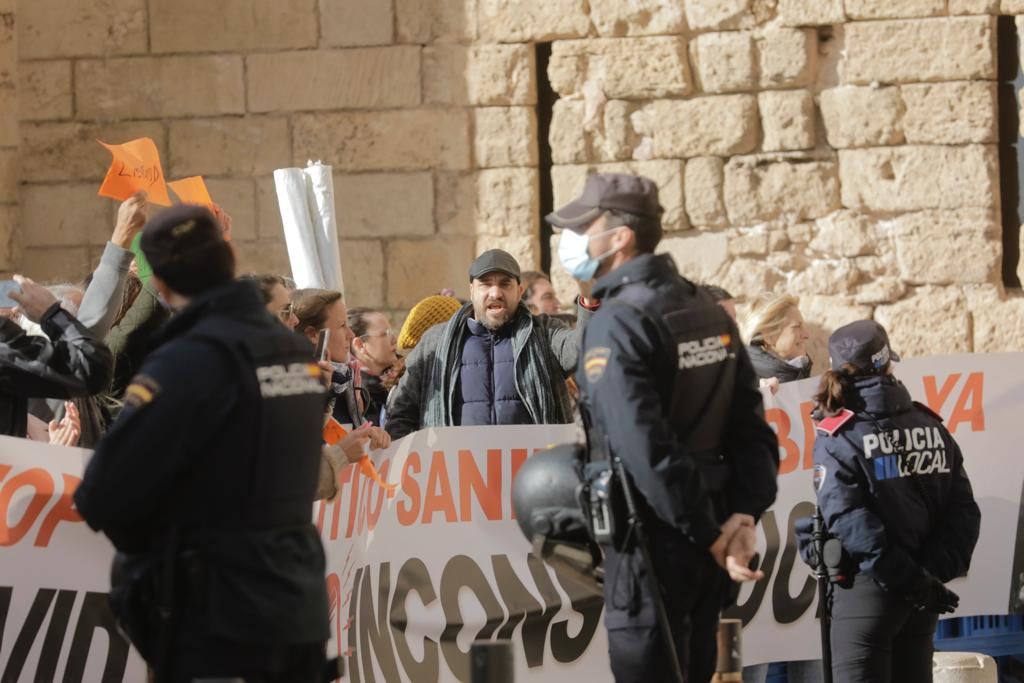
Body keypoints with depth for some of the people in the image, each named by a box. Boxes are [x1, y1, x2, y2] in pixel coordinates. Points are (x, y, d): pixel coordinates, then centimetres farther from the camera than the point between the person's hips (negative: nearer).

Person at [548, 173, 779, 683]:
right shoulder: (709, 312, 10)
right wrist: (744, 514, -3)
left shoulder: (616, 325, -15)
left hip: (651, 540, -8)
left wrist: (710, 537, -18)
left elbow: (646, 449, -23)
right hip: (706, 537, 8)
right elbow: (751, 428, 6)